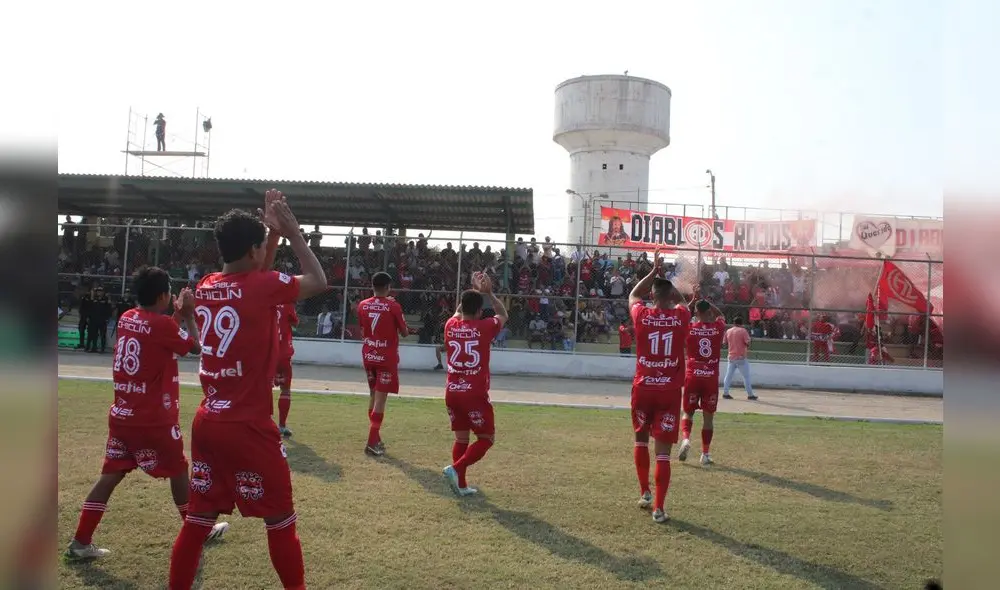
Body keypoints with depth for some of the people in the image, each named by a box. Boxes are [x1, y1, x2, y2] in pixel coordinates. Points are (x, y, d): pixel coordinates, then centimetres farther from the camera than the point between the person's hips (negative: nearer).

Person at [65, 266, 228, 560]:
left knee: (110, 475, 9)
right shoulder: (163, 324, -17)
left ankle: (80, 542, 8)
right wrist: (189, 314, 3)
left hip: (121, 415, 7)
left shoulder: (126, 318, 6)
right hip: (154, 420, -6)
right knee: (178, 472, 10)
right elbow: (195, 348, -4)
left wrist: (177, 315, 16)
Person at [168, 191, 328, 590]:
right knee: (280, 522, 8)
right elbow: (318, 282, 0)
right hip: (249, 427, -6)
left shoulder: (204, 288, 6)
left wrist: (271, 230, 21)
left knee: (198, 519, 16)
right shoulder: (263, 286, -14)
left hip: (207, 423, 7)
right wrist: (292, 232, 4)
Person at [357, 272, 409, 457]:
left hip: (368, 356, 5)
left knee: (373, 395, 18)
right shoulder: (393, 306, -11)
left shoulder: (362, 305, 2)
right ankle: (372, 443, -9)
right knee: (380, 398, -5)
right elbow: (404, 333, -2)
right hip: (387, 358, -5)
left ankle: (375, 438, 24)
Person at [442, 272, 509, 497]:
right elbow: (503, 314, 13)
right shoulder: (484, 327, -8)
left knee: (461, 438, 15)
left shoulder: (450, 325, 3)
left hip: (452, 392, 5)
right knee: (487, 438, 8)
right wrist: (488, 293, 16)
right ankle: (456, 469, -7)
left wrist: (472, 292, 30)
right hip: (475, 393, -5)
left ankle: (461, 485, 15)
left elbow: (459, 312, 28)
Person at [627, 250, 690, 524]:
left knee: (641, 440, 22)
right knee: (663, 451, 1)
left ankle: (645, 493, 29)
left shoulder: (641, 315, -4)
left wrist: (654, 271, 24)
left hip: (643, 389, 1)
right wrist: (667, 282, 31)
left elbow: (633, 294, 20)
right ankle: (659, 508, 0)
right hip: (669, 392, -1)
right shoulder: (681, 316, -3)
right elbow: (679, 301, 23)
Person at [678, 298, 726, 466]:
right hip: (711, 378, 0)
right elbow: (720, 315, 22)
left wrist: (693, 301, 19)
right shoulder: (718, 327, -2)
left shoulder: (689, 328, -4)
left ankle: (686, 438, -11)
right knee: (709, 416, 9)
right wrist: (706, 302, 20)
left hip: (692, 376, 0)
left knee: (688, 412, 14)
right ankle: (705, 453, 10)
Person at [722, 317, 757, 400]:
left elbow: (726, 344, 13)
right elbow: (748, 343, -13)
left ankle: (725, 393, 7)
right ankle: (750, 395, 5)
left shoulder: (728, 331, 6)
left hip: (731, 357, 5)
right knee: (746, 377, 2)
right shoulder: (743, 331, -9)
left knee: (728, 375, 9)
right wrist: (747, 347, 7)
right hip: (741, 357, -5)